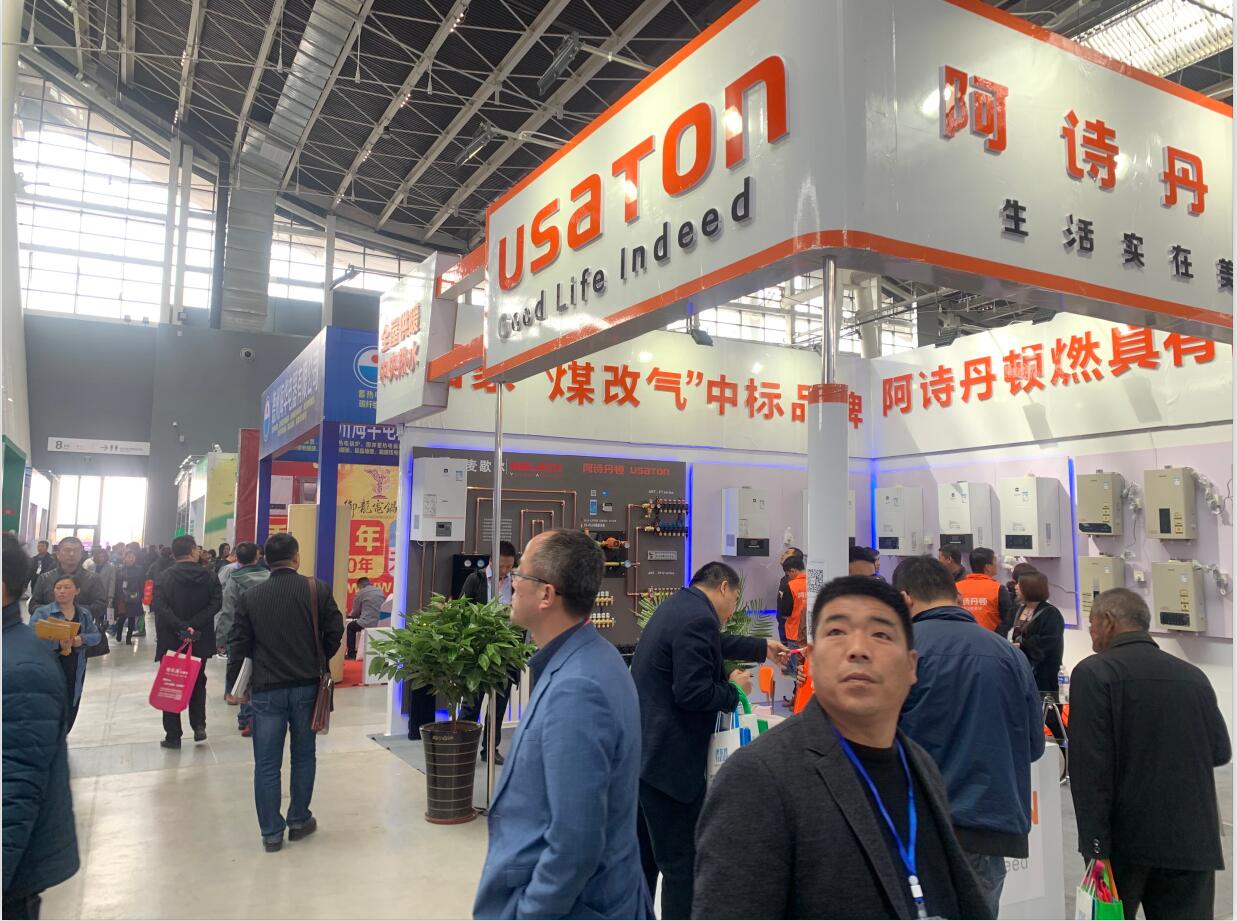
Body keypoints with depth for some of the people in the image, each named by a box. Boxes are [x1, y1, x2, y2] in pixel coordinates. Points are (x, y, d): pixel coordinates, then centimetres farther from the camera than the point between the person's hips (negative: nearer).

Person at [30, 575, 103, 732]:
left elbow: (97, 636, 9)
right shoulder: (42, 613, -6)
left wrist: (82, 639, -13)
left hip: (75, 671, 4)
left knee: (70, 713, 13)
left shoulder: (84, 613, 8)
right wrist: (57, 644, -32)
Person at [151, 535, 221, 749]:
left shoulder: (164, 577, -6)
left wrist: (180, 626, -22)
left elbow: (158, 606, -19)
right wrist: (193, 625, -16)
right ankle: (199, 726, 10)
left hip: (171, 640, -1)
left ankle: (173, 735, 11)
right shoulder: (209, 576, -3)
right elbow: (215, 603, -15)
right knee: (198, 683, 20)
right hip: (200, 640, 1)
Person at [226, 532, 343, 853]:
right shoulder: (317, 589, -5)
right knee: (304, 756, 16)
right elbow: (335, 631, -2)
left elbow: (238, 645, 1)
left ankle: (271, 833, 14)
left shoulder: (250, 597, -1)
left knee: (267, 764, 8)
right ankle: (299, 821, 26)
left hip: (266, 690, 0)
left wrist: (236, 686, 11)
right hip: (307, 686, 0)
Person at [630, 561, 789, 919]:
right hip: (670, 760, -10)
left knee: (643, 858, 20)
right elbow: (692, 693, -24)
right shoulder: (698, 618, -19)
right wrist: (734, 688, -7)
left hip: (642, 752, 10)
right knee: (684, 864, 3)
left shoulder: (678, 606, 12)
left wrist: (762, 648, 35)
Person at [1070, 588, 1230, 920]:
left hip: (1124, 841, -4)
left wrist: (1095, 847, -14)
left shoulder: (1093, 673, -9)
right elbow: (1220, 751, 9)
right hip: (1192, 840, 4)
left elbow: (1090, 767, -15)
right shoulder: (1194, 676, 6)